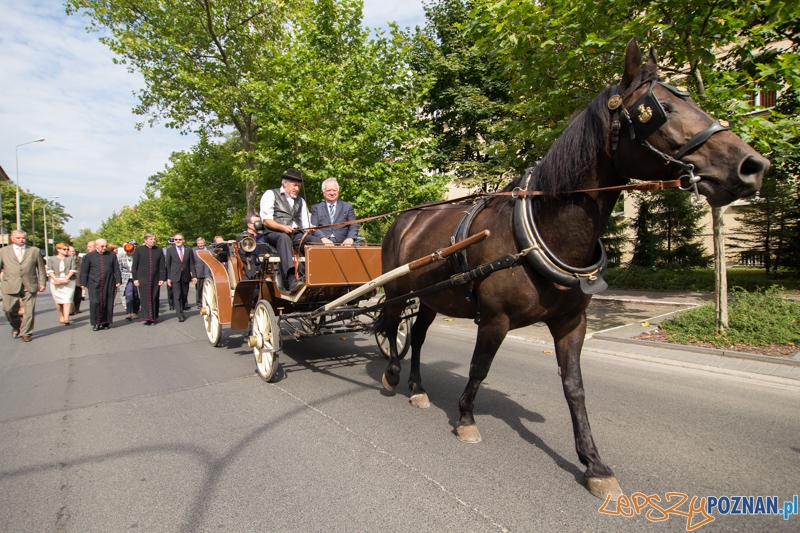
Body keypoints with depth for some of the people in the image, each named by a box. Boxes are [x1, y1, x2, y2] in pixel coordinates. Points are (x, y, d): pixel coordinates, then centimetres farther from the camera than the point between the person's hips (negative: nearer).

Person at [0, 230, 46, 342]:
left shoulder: (35, 251, 10)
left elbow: (40, 268, 10)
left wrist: (42, 283, 4)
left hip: (30, 286, -1)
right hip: (10, 286, 1)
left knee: (29, 311, 0)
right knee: (9, 310, 2)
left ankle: (26, 333, 12)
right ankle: (16, 327, 30)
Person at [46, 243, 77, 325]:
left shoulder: (71, 258, 11)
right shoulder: (51, 259, 12)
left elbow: (73, 269, 1)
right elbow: (49, 270, 2)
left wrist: (66, 278, -11)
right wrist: (56, 279, -13)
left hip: (68, 282, -1)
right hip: (55, 283, 1)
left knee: (67, 299, -12)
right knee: (58, 300, 3)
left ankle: (66, 318, -19)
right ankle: (61, 316, 17)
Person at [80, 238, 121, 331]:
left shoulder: (112, 255, 7)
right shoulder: (89, 256, 4)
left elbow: (116, 269, 9)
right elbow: (84, 271, 6)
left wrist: (118, 281, 3)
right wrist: (83, 283, 3)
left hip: (109, 284, 1)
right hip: (94, 284, -1)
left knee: (107, 303, 4)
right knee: (95, 303, -5)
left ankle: (105, 322, 14)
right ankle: (95, 323, 5)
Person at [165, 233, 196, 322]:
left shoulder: (189, 250, 7)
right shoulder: (170, 250, 4)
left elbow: (191, 264, 7)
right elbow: (168, 265, 4)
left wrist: (194, 276, -1)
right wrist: (168, 278, -2)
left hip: (185, 276, 2)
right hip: (175, 276, -2)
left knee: (184, 295, 8)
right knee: (177, 295, -7)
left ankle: (182, 311, 25)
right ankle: (180, 315, -7)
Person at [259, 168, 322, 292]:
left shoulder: (301, 201, 29)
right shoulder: (270, 194, 12)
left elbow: (305, 223, 19)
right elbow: (266, 220, 0)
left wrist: (310, 227, -6)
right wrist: (282, 227, -18)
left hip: (296, 234, 5)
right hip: (274, 233, -4)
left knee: (317, 242, -27)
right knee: (284, 238, -41)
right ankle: (292, 279, -54)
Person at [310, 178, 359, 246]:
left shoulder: (347, 207, 18)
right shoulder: (316, 208, 18)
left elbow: (354, 227, 9)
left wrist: (350, 238, -14)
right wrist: (323, 238, -16)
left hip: (342, 243, 1)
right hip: (322, 243, -1)